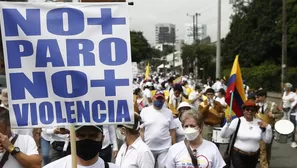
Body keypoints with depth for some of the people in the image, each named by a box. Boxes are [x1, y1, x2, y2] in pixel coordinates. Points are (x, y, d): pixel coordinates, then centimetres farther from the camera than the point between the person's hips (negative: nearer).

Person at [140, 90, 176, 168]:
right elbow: (142, 130, 0)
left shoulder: (169, 112, 3)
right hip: (148, 148, 0)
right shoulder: (144, 111, 0)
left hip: (165, 148, 0)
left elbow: (172, 130, 6)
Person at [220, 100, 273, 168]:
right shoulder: (237, 121, -11)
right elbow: (223, 135, -13)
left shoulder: (259, 123, -1)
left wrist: (268, 127, -10)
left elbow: (267, 140, 3)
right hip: (238, 155, -4)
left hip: (254, 156, 4)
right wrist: (227, 123, -26)